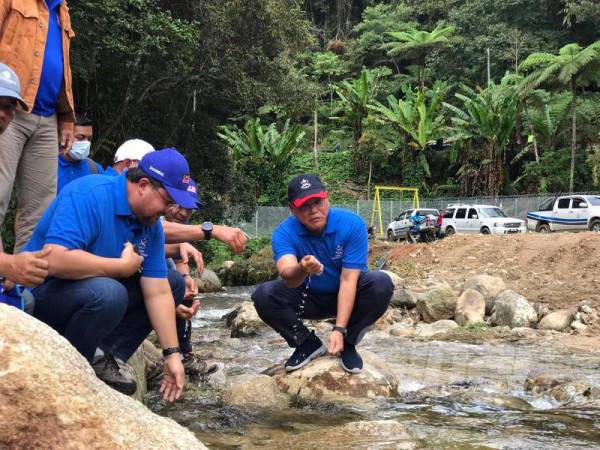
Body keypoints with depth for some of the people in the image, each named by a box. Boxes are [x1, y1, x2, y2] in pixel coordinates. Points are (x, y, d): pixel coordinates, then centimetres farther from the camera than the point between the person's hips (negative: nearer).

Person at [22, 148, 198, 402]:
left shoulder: (150, 223, -2)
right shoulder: (89, 195, -25)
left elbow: (158, 293, -3)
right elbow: (55, 260, -37)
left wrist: (171, 353, -9)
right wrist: (124, 266, -26)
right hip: (43, 292, -8)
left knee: (173, 284, 4)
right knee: (107, 293, -36)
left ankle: (104, 357, -5)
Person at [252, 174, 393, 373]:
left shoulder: (352, 224, -23)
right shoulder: (284, 232, -21)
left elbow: (348, 280, -26)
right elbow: (287, 275, -39)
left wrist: (339, 330, -34)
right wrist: (302, 270, -65)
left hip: (348, 296, -1)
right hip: (308, 298, 1)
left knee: (381, 283, -30)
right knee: (264, 295, -25)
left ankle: (348, 344, -9)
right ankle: (308, 343, -4)